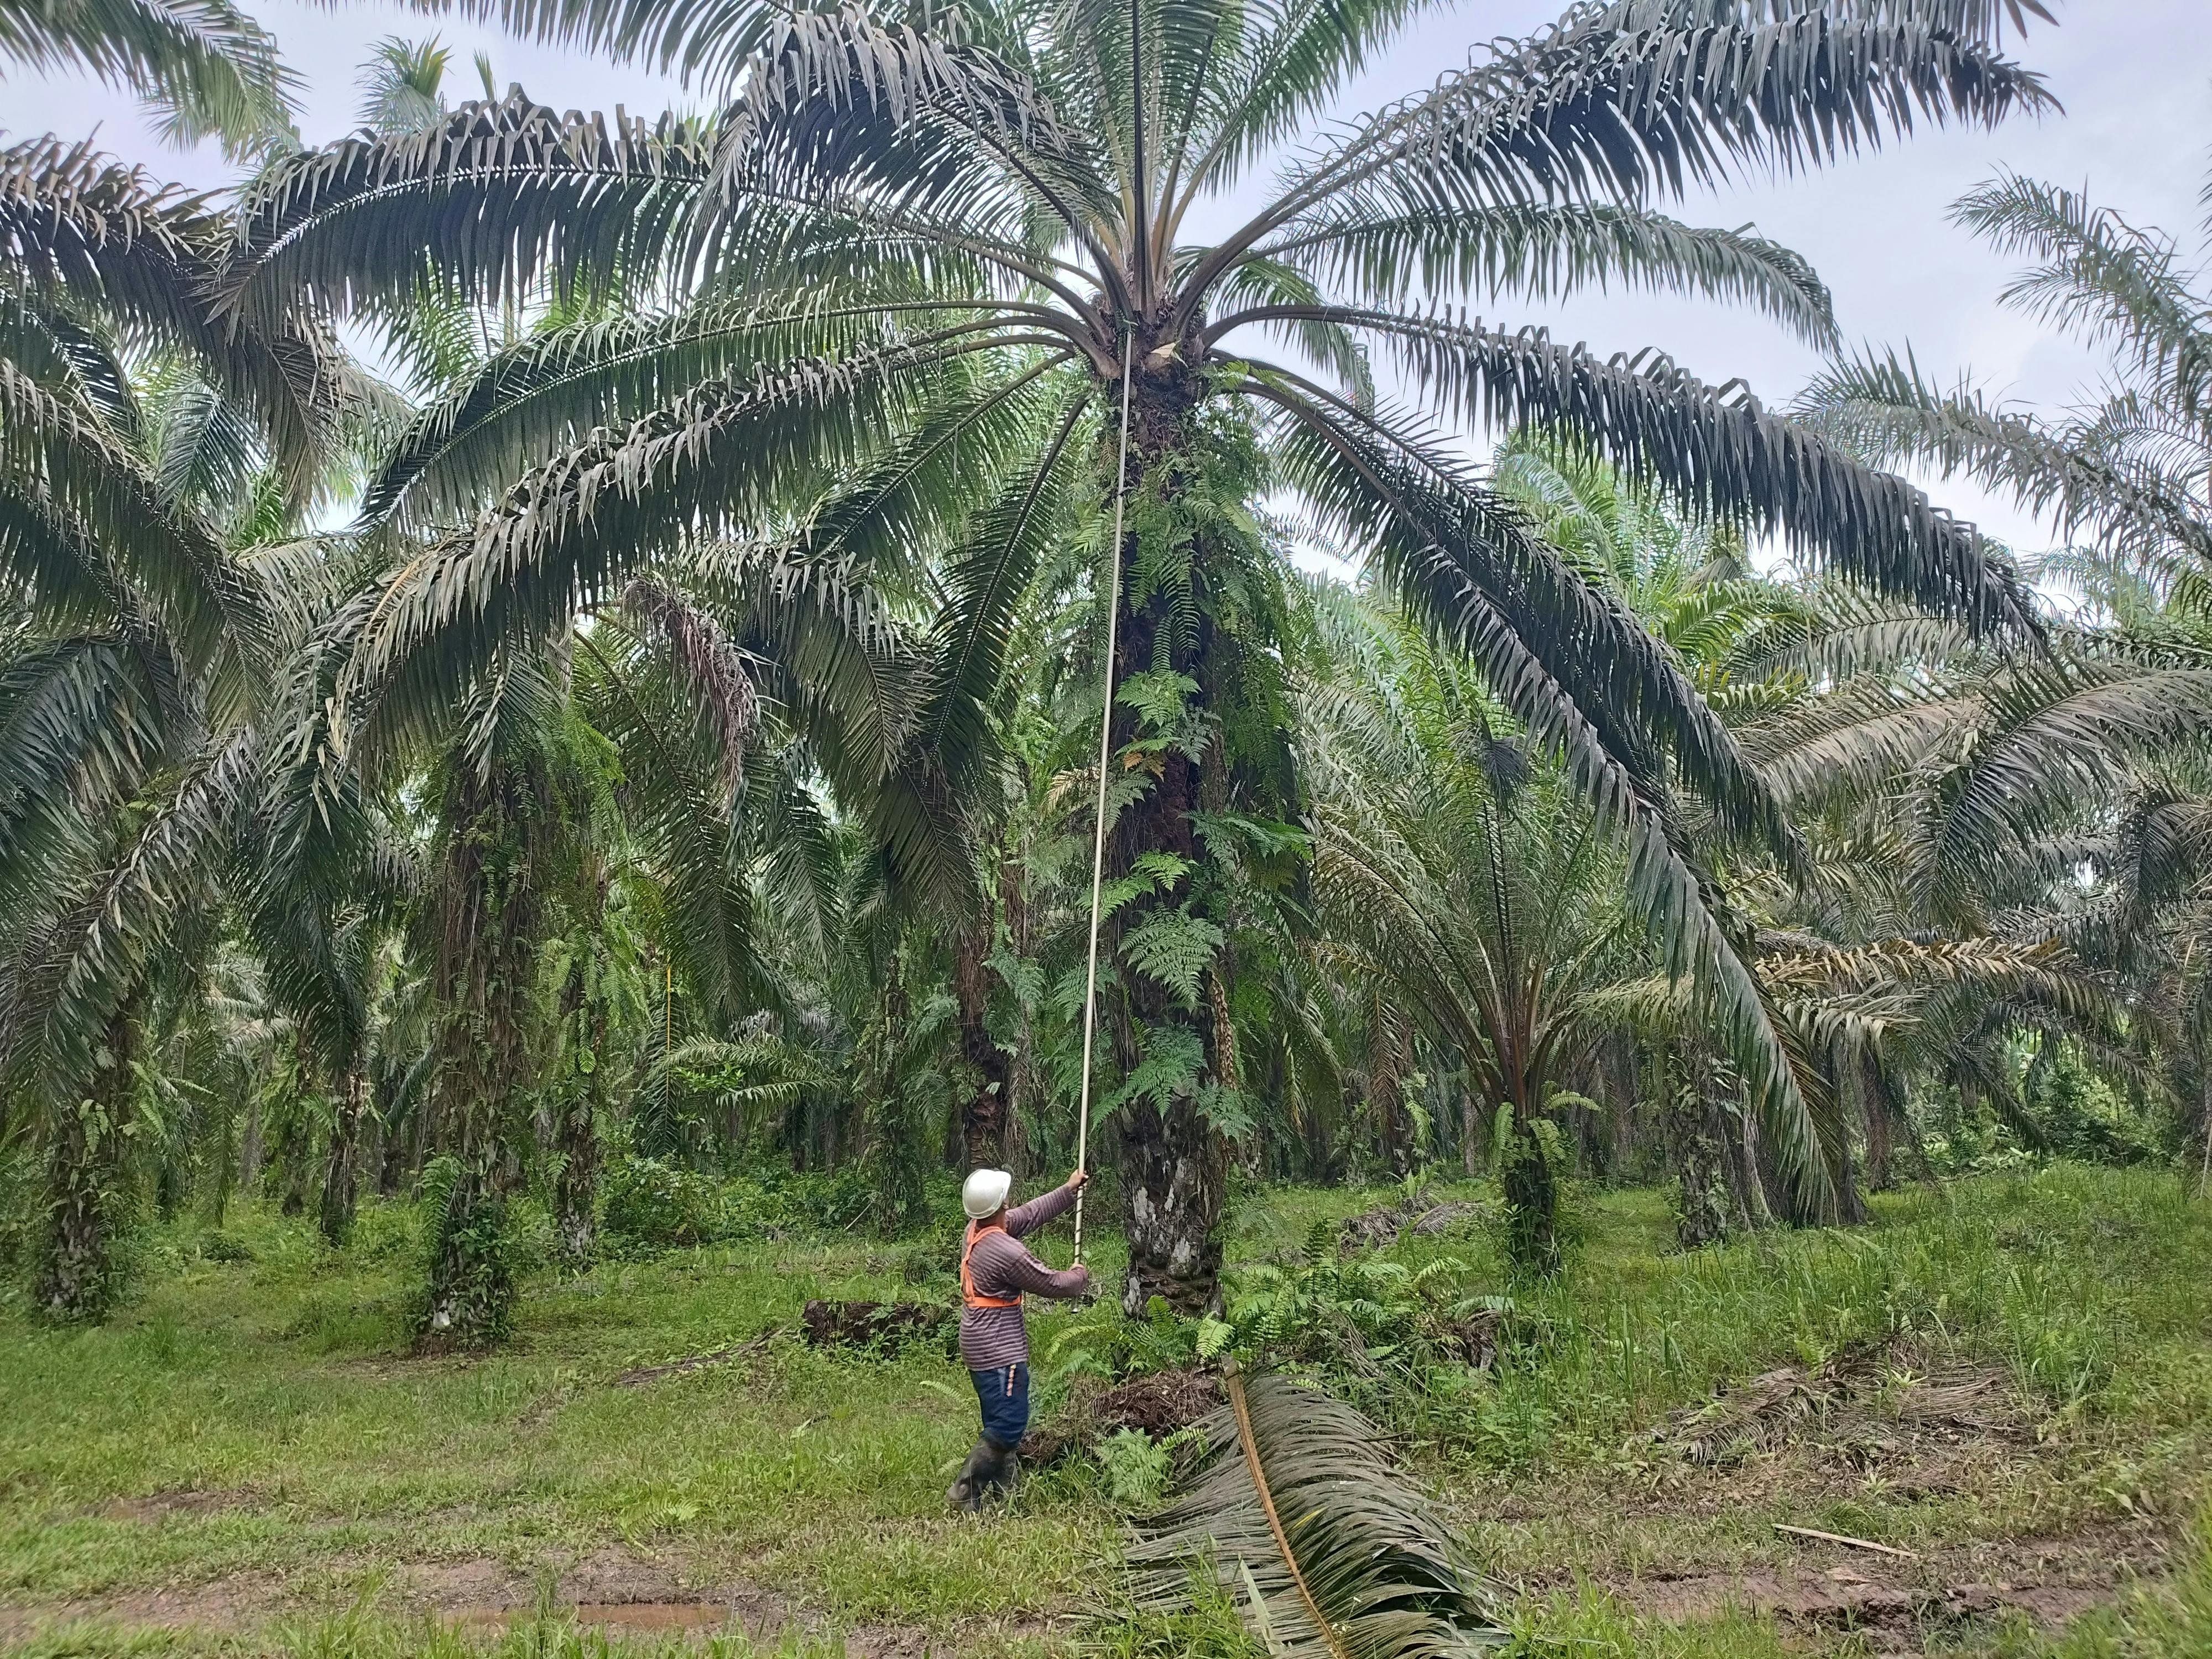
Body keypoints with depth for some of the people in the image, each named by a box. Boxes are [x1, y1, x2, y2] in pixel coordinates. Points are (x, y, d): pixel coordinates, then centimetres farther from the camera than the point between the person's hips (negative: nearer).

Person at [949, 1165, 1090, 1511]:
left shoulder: (975, 1230, 1)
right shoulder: (1008, 1252, -25)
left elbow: (1028, 1215, 13)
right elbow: (1053, 1285, -13)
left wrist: (1068, 1191, 19)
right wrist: (1080, 1275, 9)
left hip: (980, 1346, 10)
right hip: (999, 1351, -10)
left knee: (1001, 1421, 18)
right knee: (1008, 1425, -5)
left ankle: (1008, 1489, 26)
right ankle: (966, 1492, -4)